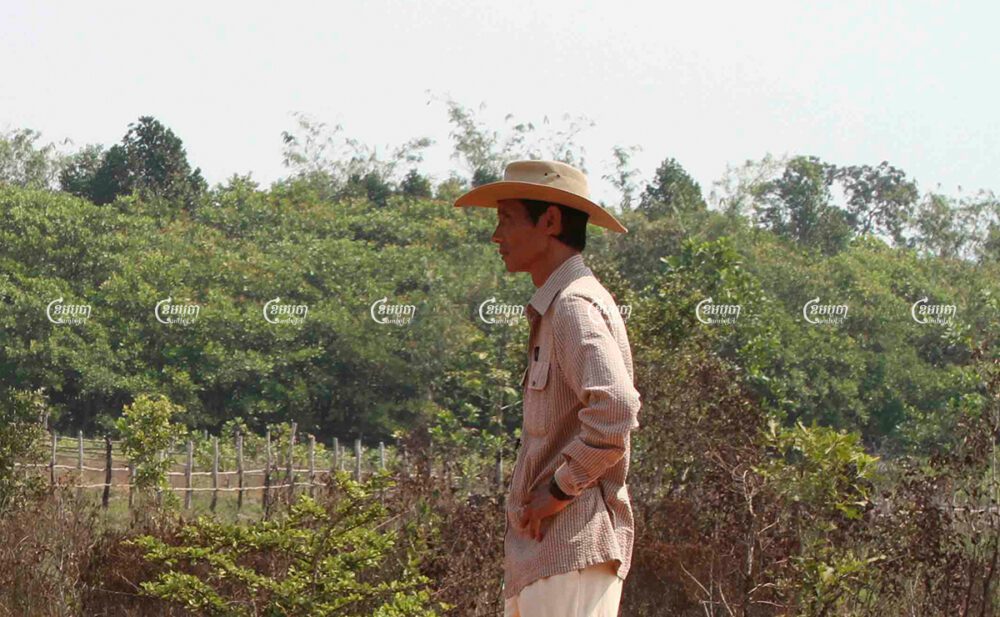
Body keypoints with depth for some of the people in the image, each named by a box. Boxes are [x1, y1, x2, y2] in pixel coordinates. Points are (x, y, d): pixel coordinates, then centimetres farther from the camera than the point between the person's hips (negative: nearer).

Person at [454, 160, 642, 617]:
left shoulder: (576, 307, -12)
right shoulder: (553, 309, 20)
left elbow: (614, 411, -27)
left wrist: (560, 490, -17)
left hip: (574, 546, -10)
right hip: (540, 551, 10)